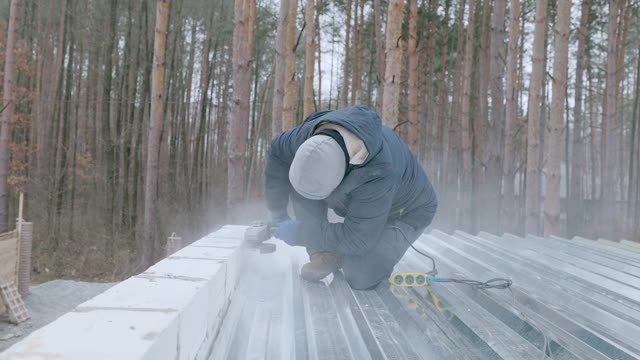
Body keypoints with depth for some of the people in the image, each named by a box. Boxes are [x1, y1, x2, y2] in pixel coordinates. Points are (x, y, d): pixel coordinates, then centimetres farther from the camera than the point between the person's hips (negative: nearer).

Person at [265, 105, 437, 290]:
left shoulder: (378, 174, -44)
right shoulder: (311, 133, -28)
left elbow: (356, 239, -34)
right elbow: (277, 151, -7)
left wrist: (301, 233, -26)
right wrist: (277, 212, -6)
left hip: (404, 211, -5)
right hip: (359, 197, 6)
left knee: (360, 276, -24)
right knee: (297, 180, -17)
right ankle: (324, 254, -7)